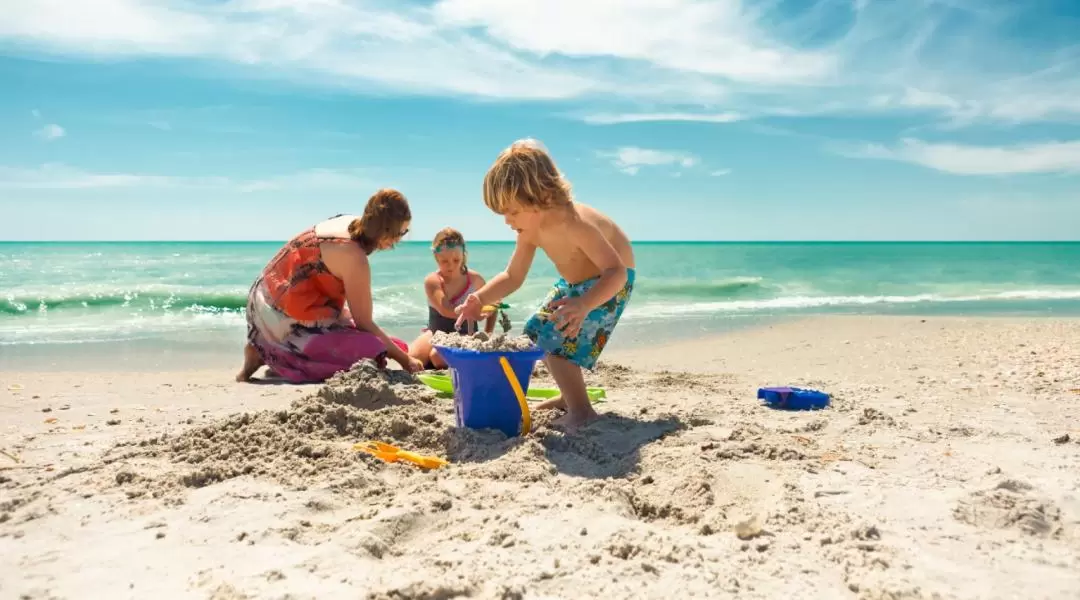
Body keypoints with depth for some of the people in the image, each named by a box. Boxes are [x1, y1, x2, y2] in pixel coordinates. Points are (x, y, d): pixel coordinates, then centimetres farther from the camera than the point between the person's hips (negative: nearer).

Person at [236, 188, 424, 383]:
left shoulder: (348, 222, -1)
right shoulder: (354, 256, -26)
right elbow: (364, 322, -18)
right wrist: (405, 359, -8)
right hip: (283, 317, -10)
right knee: (367, 353, -21)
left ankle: (268, 350, 10)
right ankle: (272, 357, -8)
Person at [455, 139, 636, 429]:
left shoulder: (575, 223, -38)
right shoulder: (530, 230, -12)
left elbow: (617, 270, -40)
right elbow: (512, 277, -3)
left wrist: (584, 305, -57)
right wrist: (480, 298, -20)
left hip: (608, 282, -9)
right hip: (574, 282, 9)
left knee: (558, 339, -23)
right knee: (536, 332, 15)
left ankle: (581, 411, -13)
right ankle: (571, 396, 30)